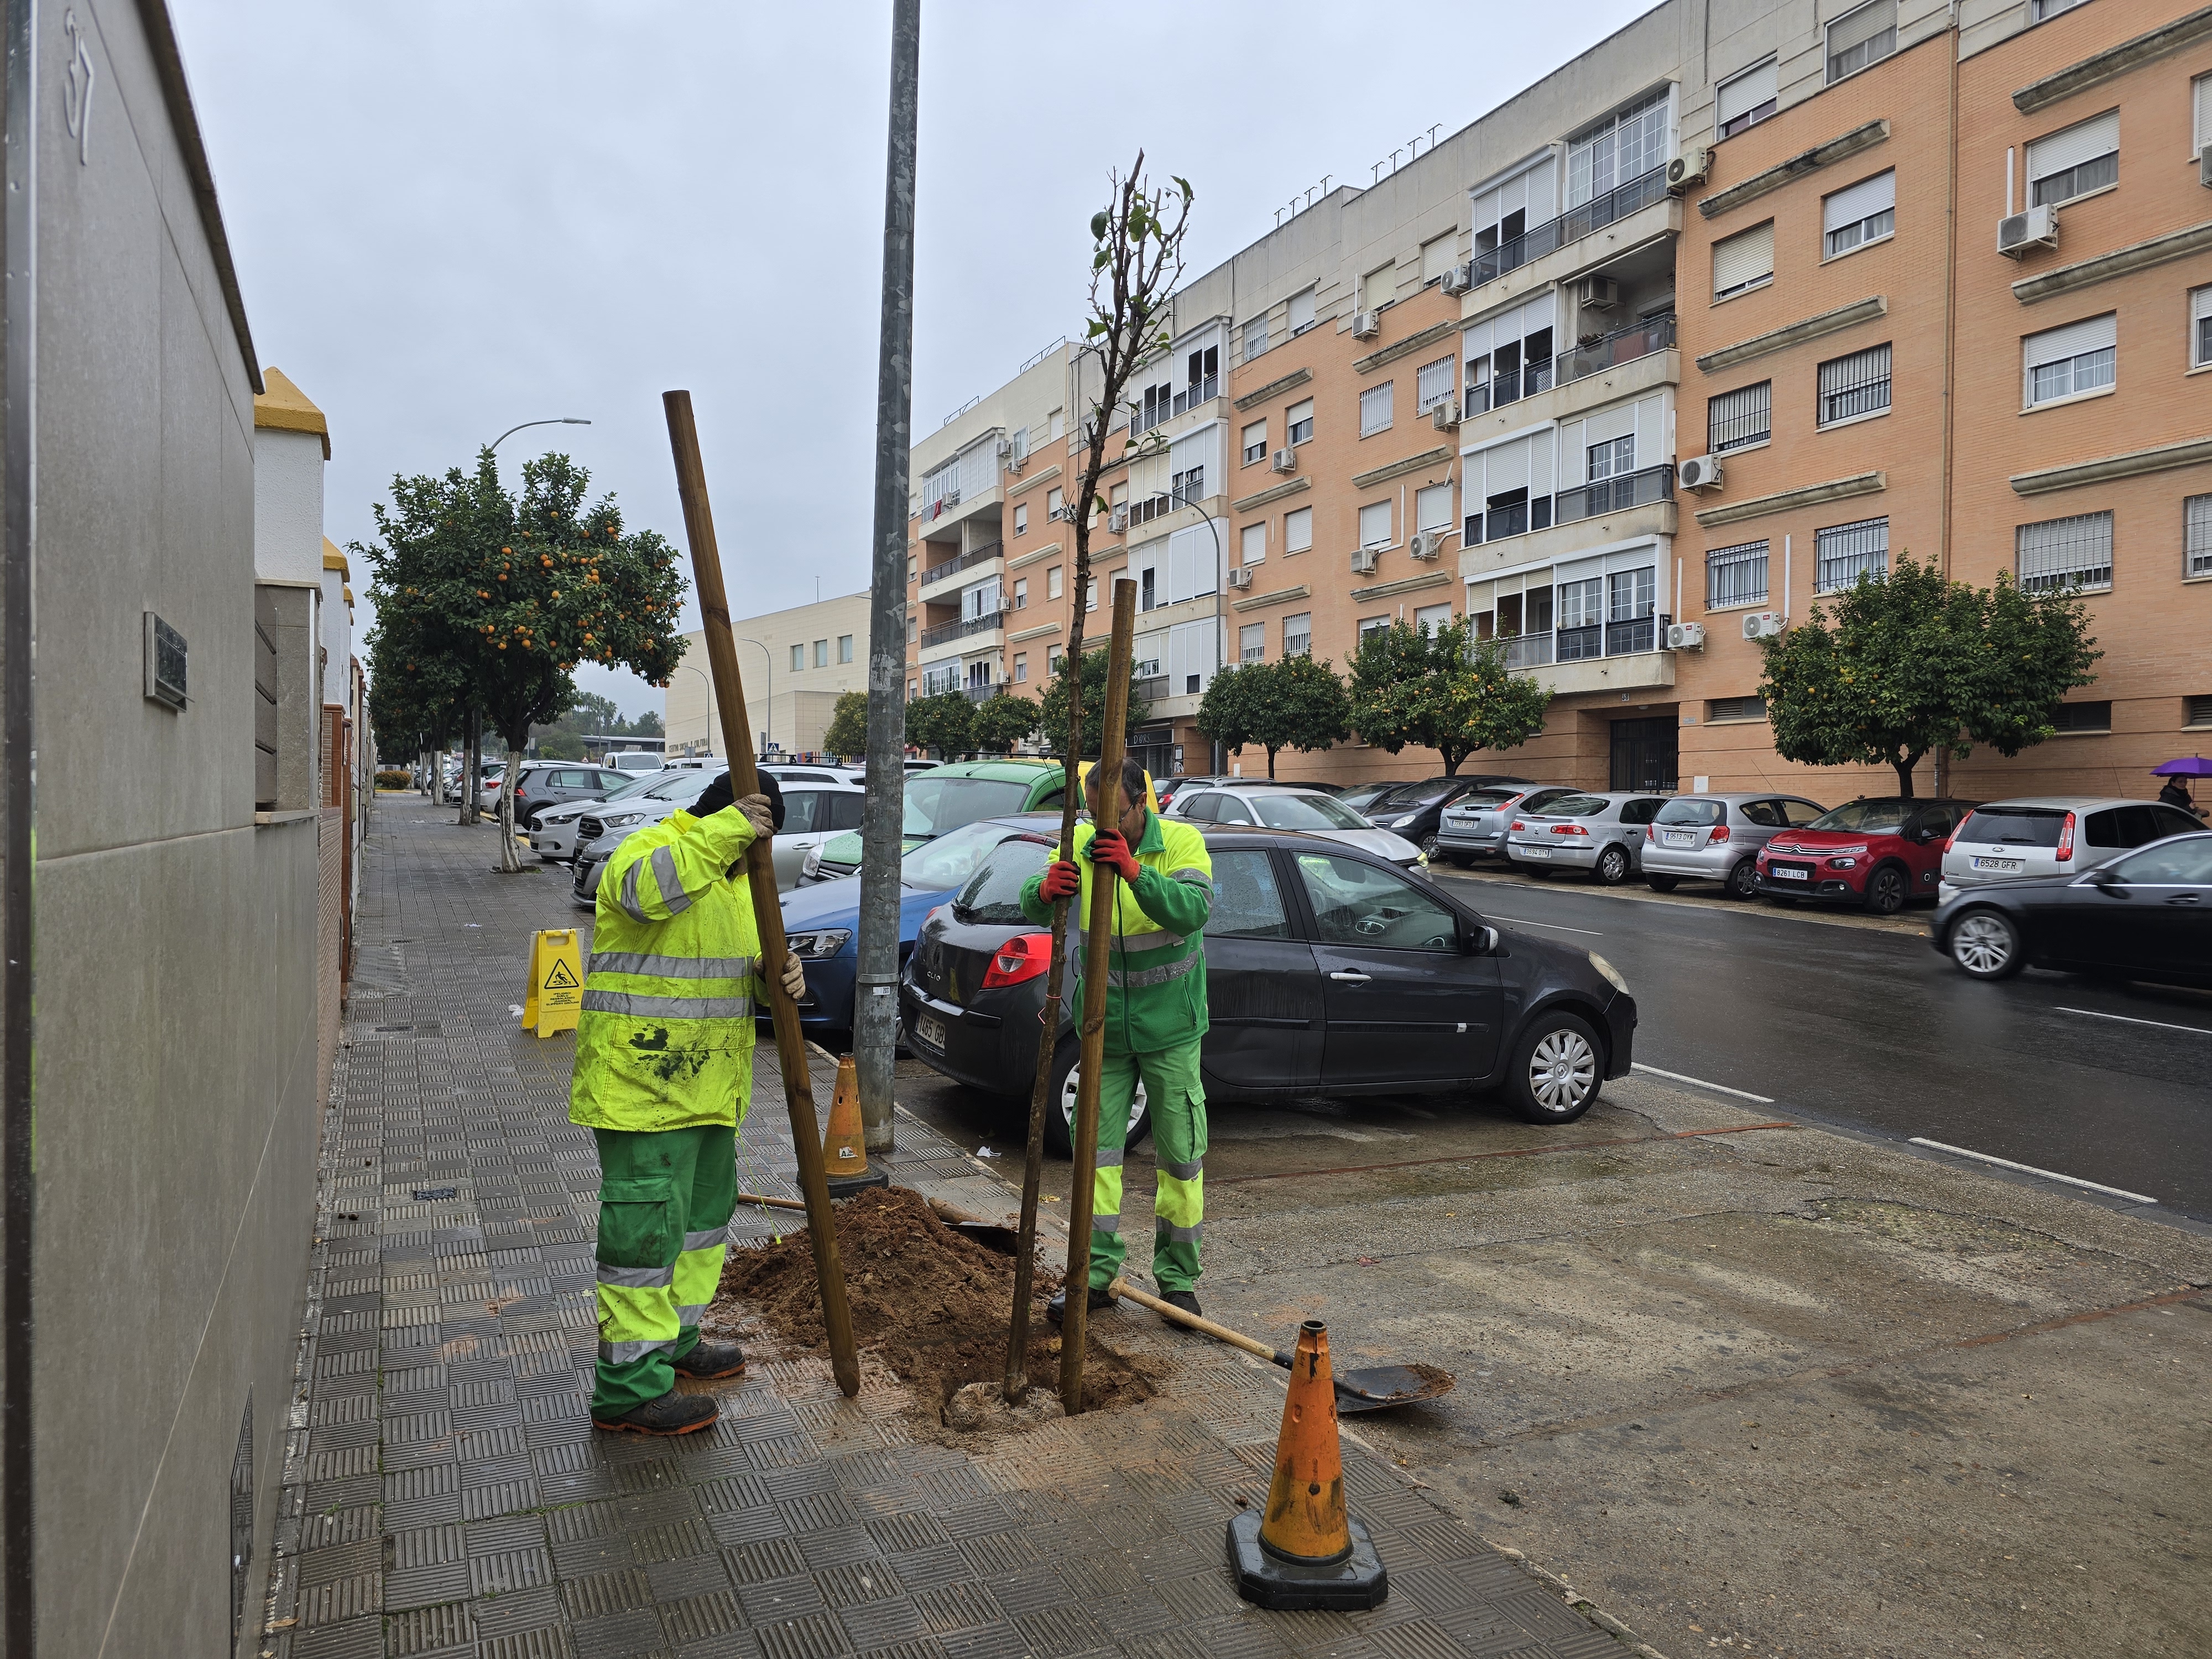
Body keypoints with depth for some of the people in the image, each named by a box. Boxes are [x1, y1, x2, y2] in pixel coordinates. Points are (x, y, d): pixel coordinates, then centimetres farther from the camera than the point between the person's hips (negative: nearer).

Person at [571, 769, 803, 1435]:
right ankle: (627, 1387, 4)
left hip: (707, 1089, 10)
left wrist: (780, 974, -9)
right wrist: (727, 828, -40)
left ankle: (675, 1339, 38)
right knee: (646, 1225, -6)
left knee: (704, 1213, 21)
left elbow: (748, 964, 14)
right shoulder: (651, 849, -14)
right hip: (641, 1087, -10)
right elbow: (647, 888, -39)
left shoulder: (736, 875, 15)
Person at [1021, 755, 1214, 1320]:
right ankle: (1096, 1273, 18)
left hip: (1169, 1030, -2)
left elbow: (1194, 909, -29)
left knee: (1180, 1154, 5)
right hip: (1105, 1029, 3)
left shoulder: (1182, 842, -12)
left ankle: (1178, 1279, 20)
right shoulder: (1081, 844, -4)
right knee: (1097, 1149, 7)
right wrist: (1045, 890, -38)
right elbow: (1033, 908, -14)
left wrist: (1135, 872, -43)